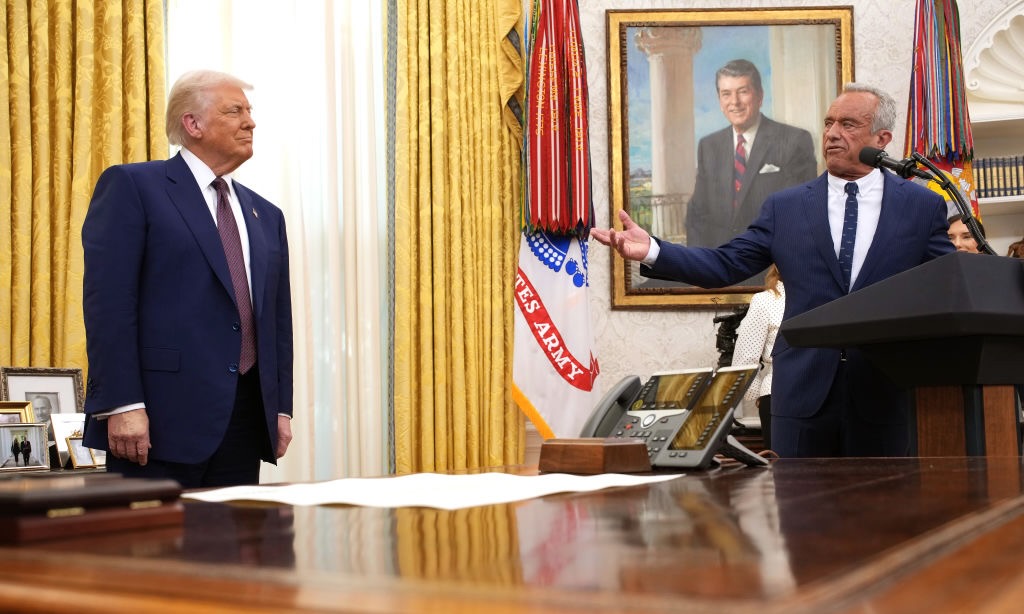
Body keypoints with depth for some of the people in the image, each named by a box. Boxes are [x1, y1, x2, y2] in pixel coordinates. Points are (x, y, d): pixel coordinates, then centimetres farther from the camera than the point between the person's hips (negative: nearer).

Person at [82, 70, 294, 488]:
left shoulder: (266, 216, 19)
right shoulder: (132, 186, 0)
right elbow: (108, 301, -9)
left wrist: (281, 407, 11)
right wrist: (122, 405, -17)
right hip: (164, 419, -5)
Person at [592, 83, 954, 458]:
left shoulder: (923, 207, 5)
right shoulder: (786, 207, 8)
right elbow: (725, 264, 3)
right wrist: (652, 252, -11)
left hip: (886, 395, -1)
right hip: (803, 393, 1)